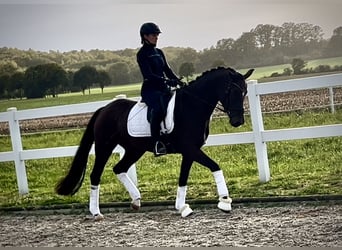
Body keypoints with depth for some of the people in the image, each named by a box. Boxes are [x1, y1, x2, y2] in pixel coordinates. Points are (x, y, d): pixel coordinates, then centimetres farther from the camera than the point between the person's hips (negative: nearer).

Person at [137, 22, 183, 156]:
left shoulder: (159, 52, 18)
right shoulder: (142, 54, -5)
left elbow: (167, 70, 16)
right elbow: (149, 75, -16)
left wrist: (179, 81, -1)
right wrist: (167, 81, -26)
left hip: (163, 88, 8)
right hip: (150, 89, -8)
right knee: (158, 109, -34)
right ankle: (157, 143, -36)